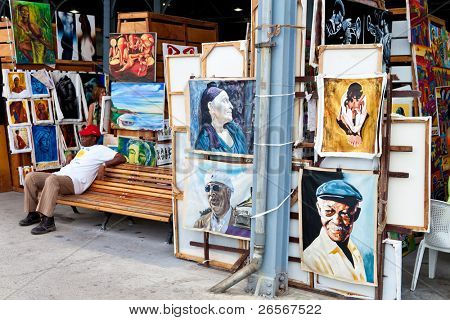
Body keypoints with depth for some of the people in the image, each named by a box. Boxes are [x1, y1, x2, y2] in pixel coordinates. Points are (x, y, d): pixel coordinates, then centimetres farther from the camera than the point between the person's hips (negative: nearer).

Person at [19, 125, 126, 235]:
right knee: (30, 177, -6)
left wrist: (104, 165, -12)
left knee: (51, 179, -39)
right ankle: (33, 214, 1)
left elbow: (122, 158, -3)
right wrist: (70, 156, 28)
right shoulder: (83, 149, 30)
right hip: (60, 174, 9)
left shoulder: (100, 149, 6)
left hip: (74, 181, -9)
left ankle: (47, 221, -37)